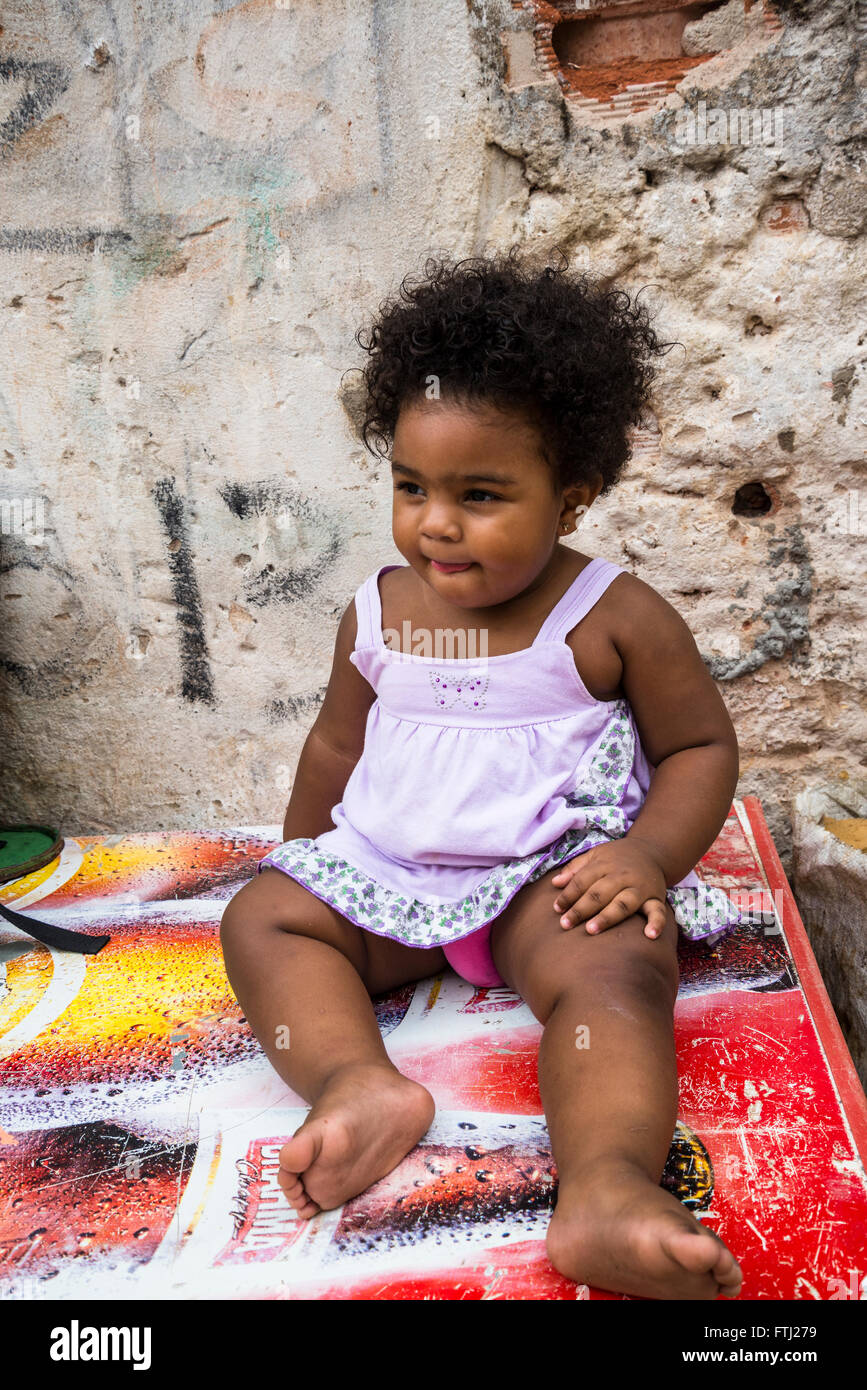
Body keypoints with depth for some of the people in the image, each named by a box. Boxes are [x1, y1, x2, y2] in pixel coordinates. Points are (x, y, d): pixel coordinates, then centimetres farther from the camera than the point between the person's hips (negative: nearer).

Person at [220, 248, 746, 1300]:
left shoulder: (616, 618, -8)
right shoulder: (378, 613, 4)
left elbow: (702, 747, -1)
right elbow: (337, 745, 18)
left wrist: (649, 854, -18)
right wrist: (297, 857, 25)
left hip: (559, 872, -4)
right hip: (384, 869, 5)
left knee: (617, 968, -34)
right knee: (261, 917, -13)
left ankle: (605, 1184, -46)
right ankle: (356, 1084, -33)